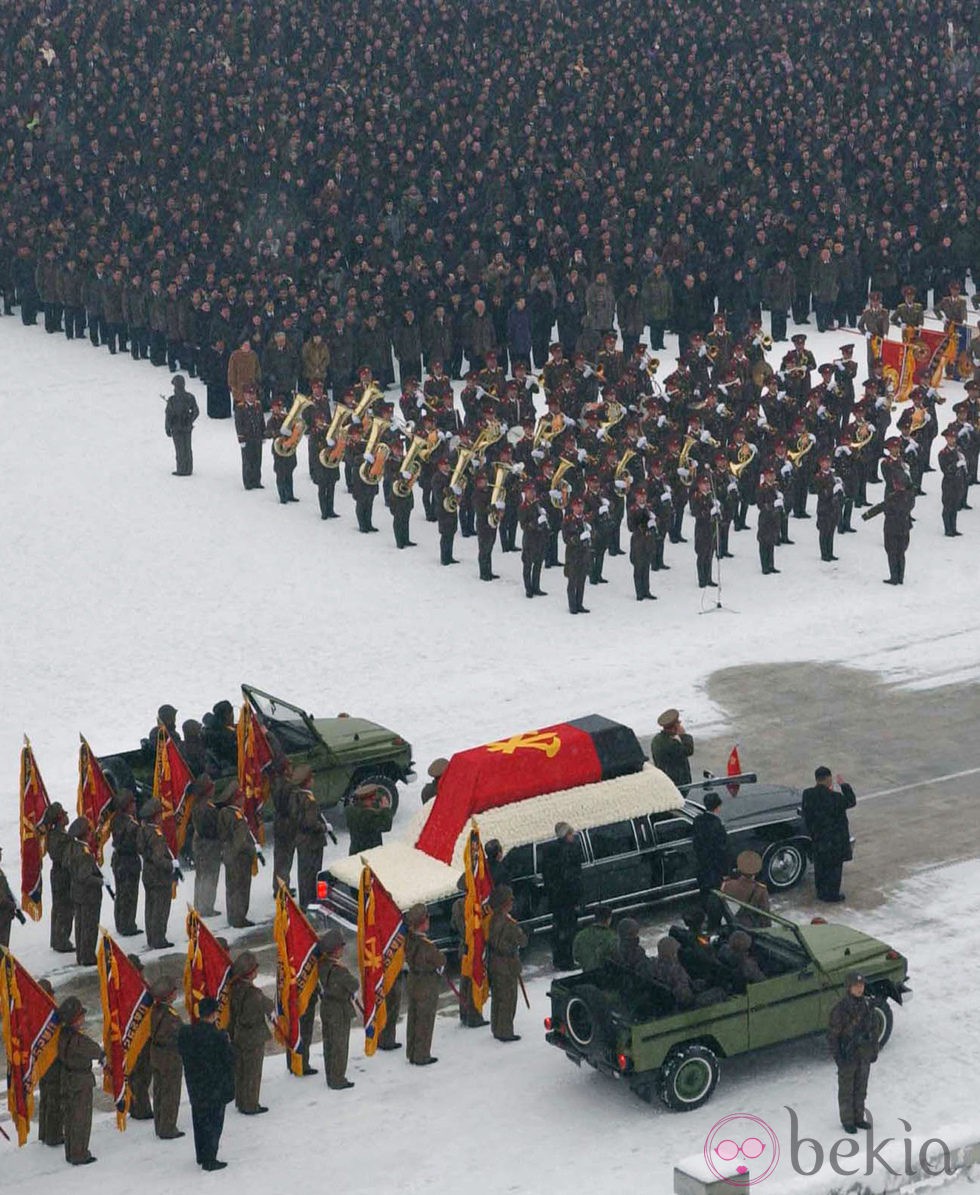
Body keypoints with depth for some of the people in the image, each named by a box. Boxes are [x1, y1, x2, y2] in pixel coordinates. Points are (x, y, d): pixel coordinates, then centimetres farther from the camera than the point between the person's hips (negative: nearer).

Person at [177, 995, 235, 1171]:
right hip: (216, 1088, -6)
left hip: (194, 1086, 6)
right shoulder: (218, 1037, -24)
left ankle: (201, 1156, 30)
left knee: (199, 1120, 19)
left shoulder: (185, 1033, -7)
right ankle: (209, 1160, 7)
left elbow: (183, 1055, 4)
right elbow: (229, 1060, -15)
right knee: (214, 1122, 6)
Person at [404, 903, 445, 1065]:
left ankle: (412, 1053, 31)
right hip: (428, 989, -7)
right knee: (425, 1021, 8)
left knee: (413, 1019, 19)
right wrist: (439, 954, 3)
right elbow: (441, 961, -14)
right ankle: (421, 1057, 18)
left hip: (413, 983, 7)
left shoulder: (408, 940, -9)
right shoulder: (427, 945, -30)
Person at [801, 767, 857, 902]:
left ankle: (821, 892, 32)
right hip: (834, 839, -5)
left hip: (817, 839, 5)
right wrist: (844, 786, 0)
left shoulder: (807, 795, -11)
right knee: (834, 867, 11)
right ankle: (832, 895, 20)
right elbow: (851, 802, -10)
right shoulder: (834, 797, -26)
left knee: (820, 866, 20)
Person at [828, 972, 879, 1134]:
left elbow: (874, 1028, 9)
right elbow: (832, 1035, -16)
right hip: (847, 1056, -5)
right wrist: (837, 1057, -17)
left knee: (861, 1088, 17)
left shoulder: (867, 1004, -4)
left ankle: (859, 1118, 33)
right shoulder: (841, 1008, -21)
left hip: (864, 1054, 5)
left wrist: (875, 1050, 9)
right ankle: (847, 1121, 23)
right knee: (846, 1090, 10)